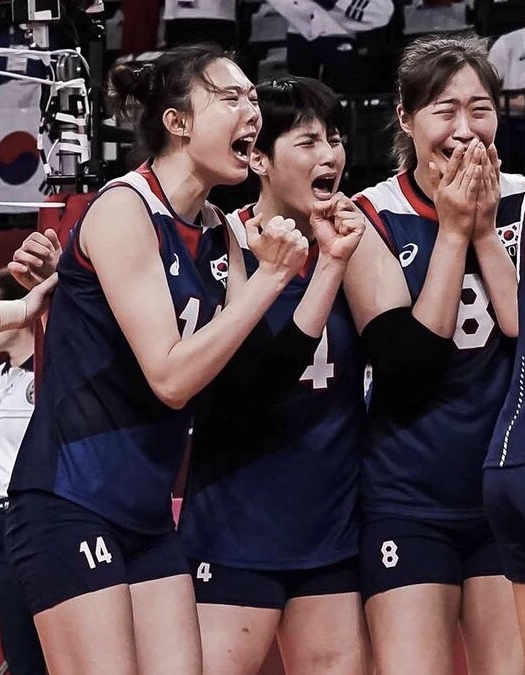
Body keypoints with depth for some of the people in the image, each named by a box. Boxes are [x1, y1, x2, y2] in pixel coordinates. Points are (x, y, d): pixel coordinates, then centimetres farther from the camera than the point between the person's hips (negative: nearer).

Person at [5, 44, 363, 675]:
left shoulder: (216, 233, 10)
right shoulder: (124, 208, -13)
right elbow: (170, 377, -19)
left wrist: (330, 263, 1)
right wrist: (272, 273, -19)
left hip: (148, 512, 8)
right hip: (70, 504, -8)